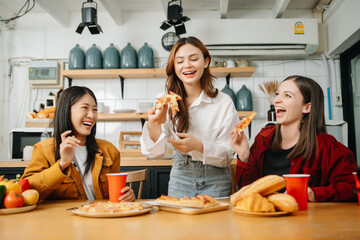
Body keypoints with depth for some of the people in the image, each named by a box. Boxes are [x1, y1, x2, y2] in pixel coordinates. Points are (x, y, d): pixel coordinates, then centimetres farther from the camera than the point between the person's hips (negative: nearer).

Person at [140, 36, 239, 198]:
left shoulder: (224, 103, -9)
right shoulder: (166, 102, -3)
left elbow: (228, 155, -9)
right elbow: (158, 151, -9)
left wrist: (198, 145, -28)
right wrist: (153, 124, -30)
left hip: (215, 181, -1)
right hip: (180, 178, 2)